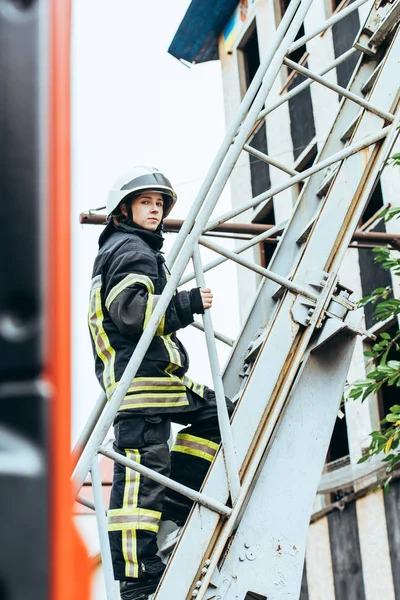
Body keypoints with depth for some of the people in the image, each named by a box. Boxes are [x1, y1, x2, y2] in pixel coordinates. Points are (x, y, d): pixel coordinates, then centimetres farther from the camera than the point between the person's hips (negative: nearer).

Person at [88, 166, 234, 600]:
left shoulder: (131, 250, 28)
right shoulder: (131, 249, -5)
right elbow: (130, 309, -19)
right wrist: (189, 303, -14)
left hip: (156, 375, 11)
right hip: (141, 375, -11)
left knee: (215, 414, 16)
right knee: (141, 474, -12)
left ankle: (173, 498, 9)